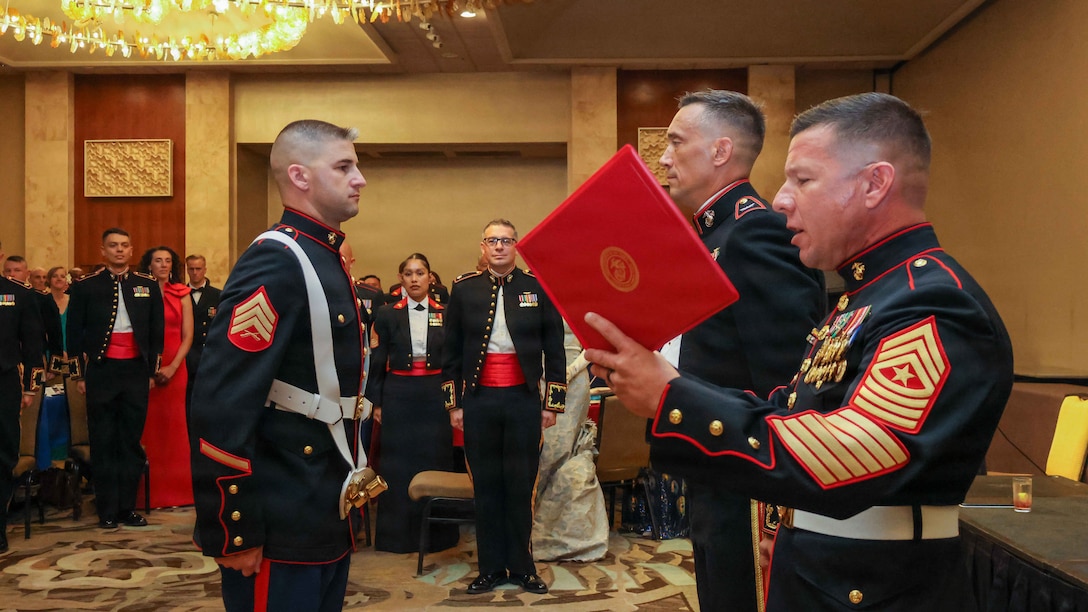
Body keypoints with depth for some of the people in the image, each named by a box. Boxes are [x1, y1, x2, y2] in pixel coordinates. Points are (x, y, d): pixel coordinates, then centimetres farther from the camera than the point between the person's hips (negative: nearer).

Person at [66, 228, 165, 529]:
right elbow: (74, 333, 4)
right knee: (103, 443, 4)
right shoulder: (85, 286, 3)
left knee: (132, 442, 6)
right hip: (100, 371, -1)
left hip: (136, 371, 1)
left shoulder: (148, 285, 7)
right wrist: (78, 374, 1)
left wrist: (152, 371, 6)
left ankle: (127, 507, 15)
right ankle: (107, 511, 12)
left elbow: (156, 331, 9)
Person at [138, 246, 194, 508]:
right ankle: (149, 492, 6)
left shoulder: (181, 294, 9)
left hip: (174, 367, 1)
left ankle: (175, 491, 11)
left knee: (173, 424, 2)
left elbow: (188, 335, 5)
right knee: (148, 426, -1)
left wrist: (172, 367, -7)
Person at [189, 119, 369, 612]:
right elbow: (221, 407, -23)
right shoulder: (274, 262, -18)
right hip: (281, 533, -9)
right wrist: (233, 533, -20)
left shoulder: (324, 259, 12)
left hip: (329, 518, 9)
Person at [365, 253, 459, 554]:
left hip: (435, 396, 1)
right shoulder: (387, 314, 2)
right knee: (398, 465, 5)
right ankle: (397, 534, 18)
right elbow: (377, 362, 2)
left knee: (435, 462, 6)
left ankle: (436, 533, 19)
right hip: (398, 396, 0)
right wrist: (377, 402, -1)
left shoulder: (445, 314, 5)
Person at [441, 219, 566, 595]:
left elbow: (554, 349, 4)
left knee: (521, 486, 5)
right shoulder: (464, 289, 5)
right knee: (486, 486, 7)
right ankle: (491, 567, 19)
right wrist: (453, 404, 4)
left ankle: (521, 566, 19)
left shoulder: (538, 287, 2)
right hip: (478, 400, 1)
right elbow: (451, 351, 8)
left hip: (523, 399, -1)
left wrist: (552, 404, 1)